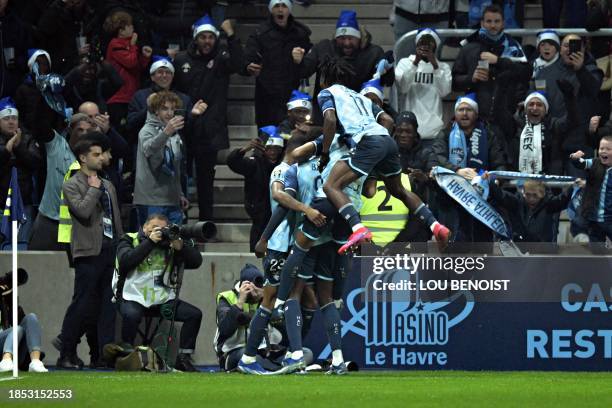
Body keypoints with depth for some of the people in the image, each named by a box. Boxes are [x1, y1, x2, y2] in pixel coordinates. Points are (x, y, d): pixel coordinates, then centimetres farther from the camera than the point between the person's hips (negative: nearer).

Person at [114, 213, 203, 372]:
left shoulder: (169, 244, 8)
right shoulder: (129, 240, 0)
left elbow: (196, 262, 0)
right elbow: (125, 261, -21)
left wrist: (180, 246, -17)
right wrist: (149, 241, -21)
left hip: (162, 299, 4)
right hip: (132, 298, -4)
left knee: (194, 314, -10)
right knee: (131, 315, -37)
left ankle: (183, 359, -1)